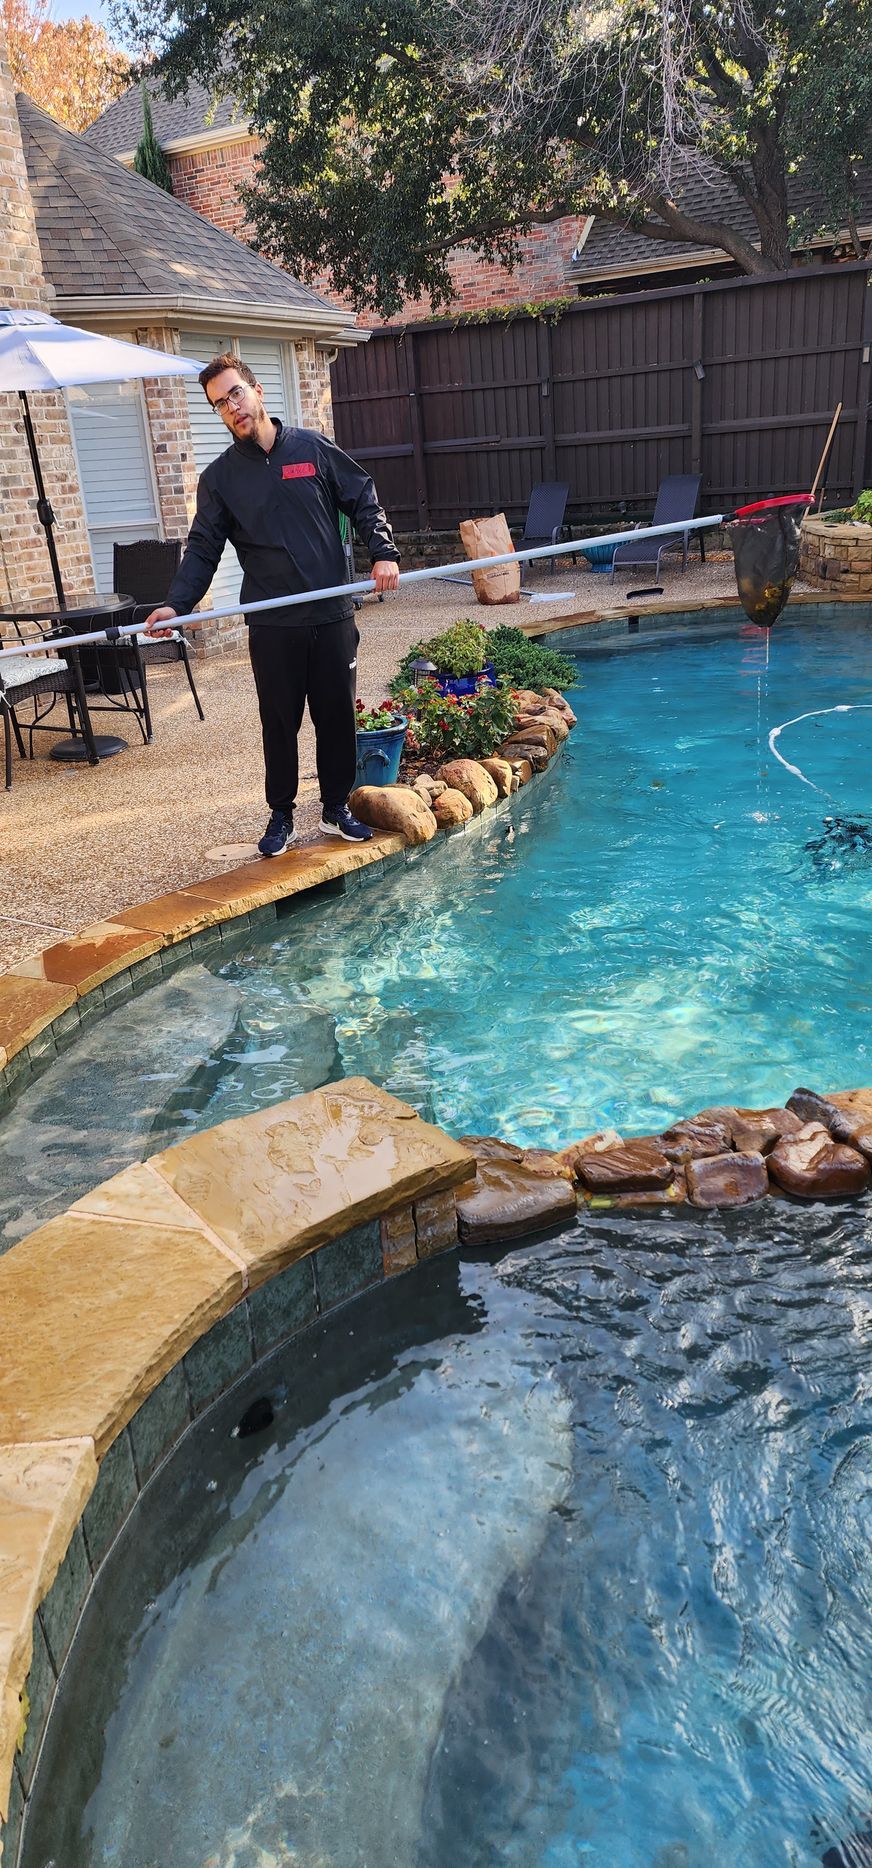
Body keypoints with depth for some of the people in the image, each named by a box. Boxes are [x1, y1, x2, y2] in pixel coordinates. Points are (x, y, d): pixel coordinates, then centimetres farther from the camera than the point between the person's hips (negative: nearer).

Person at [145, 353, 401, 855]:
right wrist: (177, 603, -11)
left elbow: (364, 501, 8)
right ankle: (281, 815, 20)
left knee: (337, 715, 6)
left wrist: (384, 552, -7)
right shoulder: (220, 476, 6)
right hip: (272, 625, 0)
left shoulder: (313, 448, 5)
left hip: (333, 614, 0)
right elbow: (204, 548, 3)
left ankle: (337, 808, 22)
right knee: (280, 722, 6)